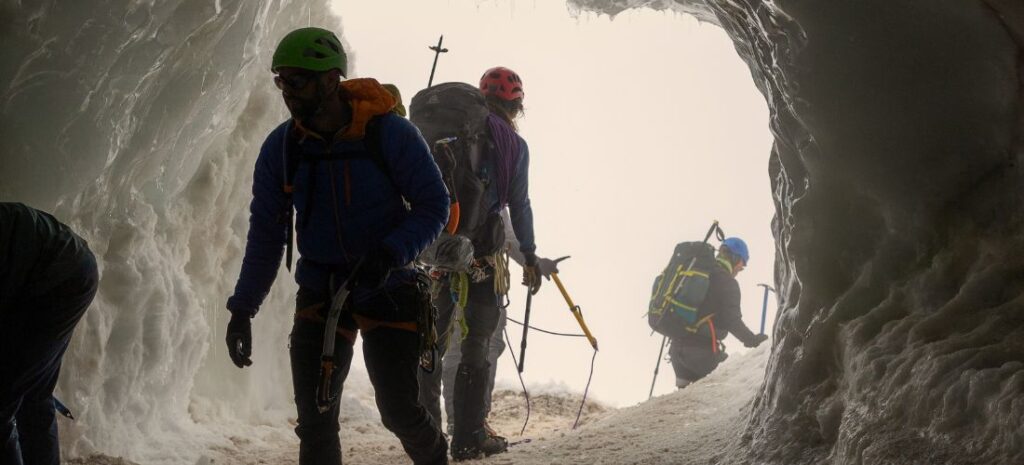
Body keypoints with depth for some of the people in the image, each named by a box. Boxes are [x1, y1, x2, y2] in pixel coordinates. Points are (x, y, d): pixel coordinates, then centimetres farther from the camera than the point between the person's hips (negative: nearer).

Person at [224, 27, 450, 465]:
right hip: (319, 292, 3)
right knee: (314, 418, 0)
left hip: (388, 289, -3)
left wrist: (392, 253, -26)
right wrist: (242, 308, 0)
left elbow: (434, 205, -9)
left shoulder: (390, 133, -15)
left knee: (399, 411, -1)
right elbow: (266, 233, 3)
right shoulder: (280, 147, -4)